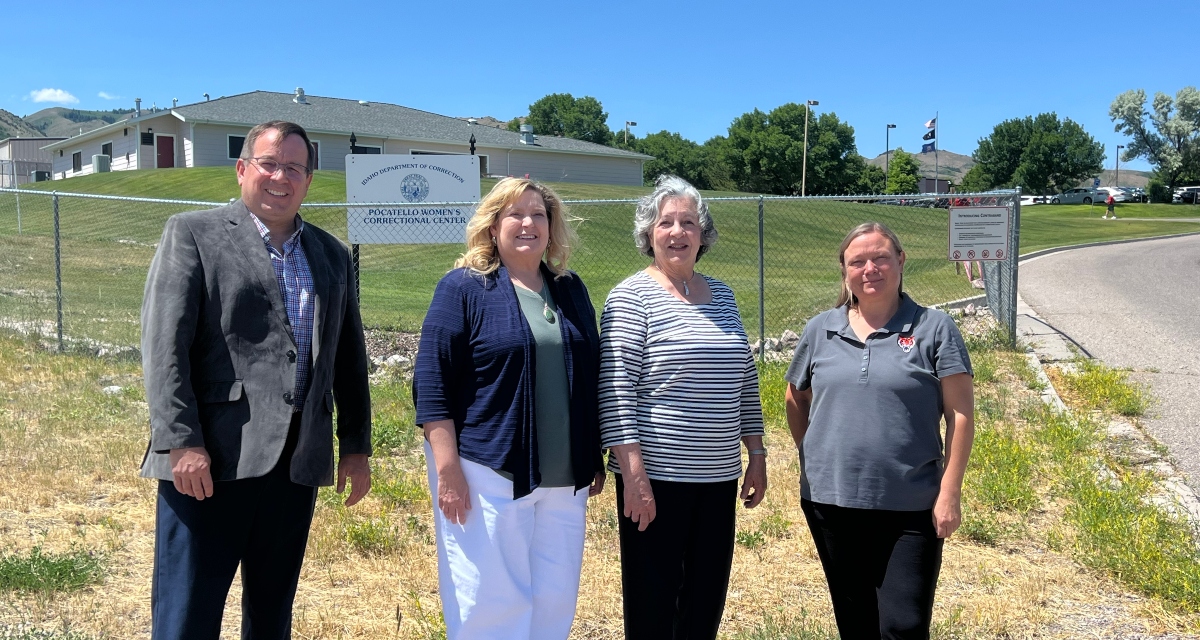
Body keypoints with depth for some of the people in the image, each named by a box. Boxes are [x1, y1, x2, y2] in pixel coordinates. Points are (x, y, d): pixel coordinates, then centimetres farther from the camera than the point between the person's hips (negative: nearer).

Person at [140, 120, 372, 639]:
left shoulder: (332, 256, 16)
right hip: (209, 459, -4)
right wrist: (181, 442, -16)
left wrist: (356, 447, 12)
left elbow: (350, 359, 17)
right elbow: (163, 344, -7)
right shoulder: (192, 234, 2)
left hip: (298, 462, 5)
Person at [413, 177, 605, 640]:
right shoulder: (464, 288, -4)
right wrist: (447, 469, -15)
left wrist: (595, 458, 16)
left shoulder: (571, 291, 12)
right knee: (491, 603, 1)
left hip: (564, 478, 5)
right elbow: (431, 383, -9)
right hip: (487, 472, -5)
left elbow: (590, 378, 18)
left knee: (555, 600, 10)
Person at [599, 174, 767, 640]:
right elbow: (616, 390, -13)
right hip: (655, 478, -6)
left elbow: (745, 380, 17)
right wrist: (634, 475, -18)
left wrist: (756, 454, 14)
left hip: (718, 478, 6)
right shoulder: (632, 297, -7)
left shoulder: (721, 295, 12)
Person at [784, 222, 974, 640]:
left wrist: (950, 493, -10)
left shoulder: (933, 329, -3)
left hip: (912, 510, -3)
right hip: (831, 503, 3)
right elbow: (796, 400, 19)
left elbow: (960, 414, -5)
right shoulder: (820, 330, 6)